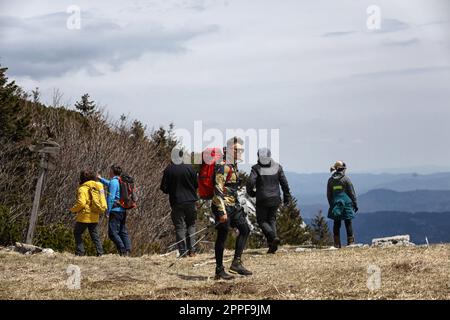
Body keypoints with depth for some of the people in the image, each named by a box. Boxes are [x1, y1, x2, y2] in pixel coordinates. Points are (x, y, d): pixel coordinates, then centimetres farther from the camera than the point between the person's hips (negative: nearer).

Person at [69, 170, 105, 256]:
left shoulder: (82, 188, -13)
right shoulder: (97, 186, 8)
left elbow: (81, 203, -20)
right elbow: (100, 201, 12)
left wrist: (73, 210, -7)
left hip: (85, 216, -6)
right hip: (95, 217, 6)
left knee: (77, 233, 9)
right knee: (95, 235, 12)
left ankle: (80, 252, 3)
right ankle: (100, 252, 2)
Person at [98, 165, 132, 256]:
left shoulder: (113, 182, -12)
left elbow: (111, 197, -18)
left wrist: (108, 211, -14)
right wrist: (100, 179, 53)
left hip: (115, 211, -9)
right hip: (123, 211, 9)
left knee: (112, 232, -7)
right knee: (123, 232, 10)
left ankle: (123, 251, -15)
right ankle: (128, 251, 3)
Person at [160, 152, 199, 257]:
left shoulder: (168, 170, -6)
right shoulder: (189, 167, -5)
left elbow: (164, 188, -3)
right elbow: (196, 184, 1)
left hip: (176, 202, -1)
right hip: (190, 201, 1)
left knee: (180, 227, 3)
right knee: (191, 225, 13)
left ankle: (183, 252, -1)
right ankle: (192, 250, 5)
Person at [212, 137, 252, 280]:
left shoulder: (233, 166, 14)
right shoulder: (223, 167, -16)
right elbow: (218, 190, -22)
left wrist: (236, 205, 24)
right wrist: (222, 212, -26)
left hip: (233, 205, 9)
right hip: (223, 206, -9)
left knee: (245, 229, 6)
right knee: (222, 237, -3)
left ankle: (236, 263, 8)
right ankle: (219, 271, 4)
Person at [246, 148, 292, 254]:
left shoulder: (256, 168, -11)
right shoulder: (277, 167, 0)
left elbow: (250, 182, -20)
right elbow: (284, 183, 2)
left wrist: (251, 192, 2)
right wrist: (287, 196, 12)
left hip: (262, 200, -4)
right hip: (275, 199, 4)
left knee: (262, 220, 12)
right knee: (272, 219, 17)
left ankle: (273, 237, -14)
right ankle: (272, 245, 5)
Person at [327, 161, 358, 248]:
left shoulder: (331, 180, 5)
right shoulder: (346, 179, -6)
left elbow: (328, 195, 10)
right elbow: (352, 193, -3)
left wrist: (331, 205, 20)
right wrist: (355, 204, 5)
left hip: (335, 205, 3)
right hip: (346, 204, -3)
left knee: (336, 224, 6)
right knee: (348, 223, 2)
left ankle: (337, 243, 5)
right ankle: (350, 242, 3)